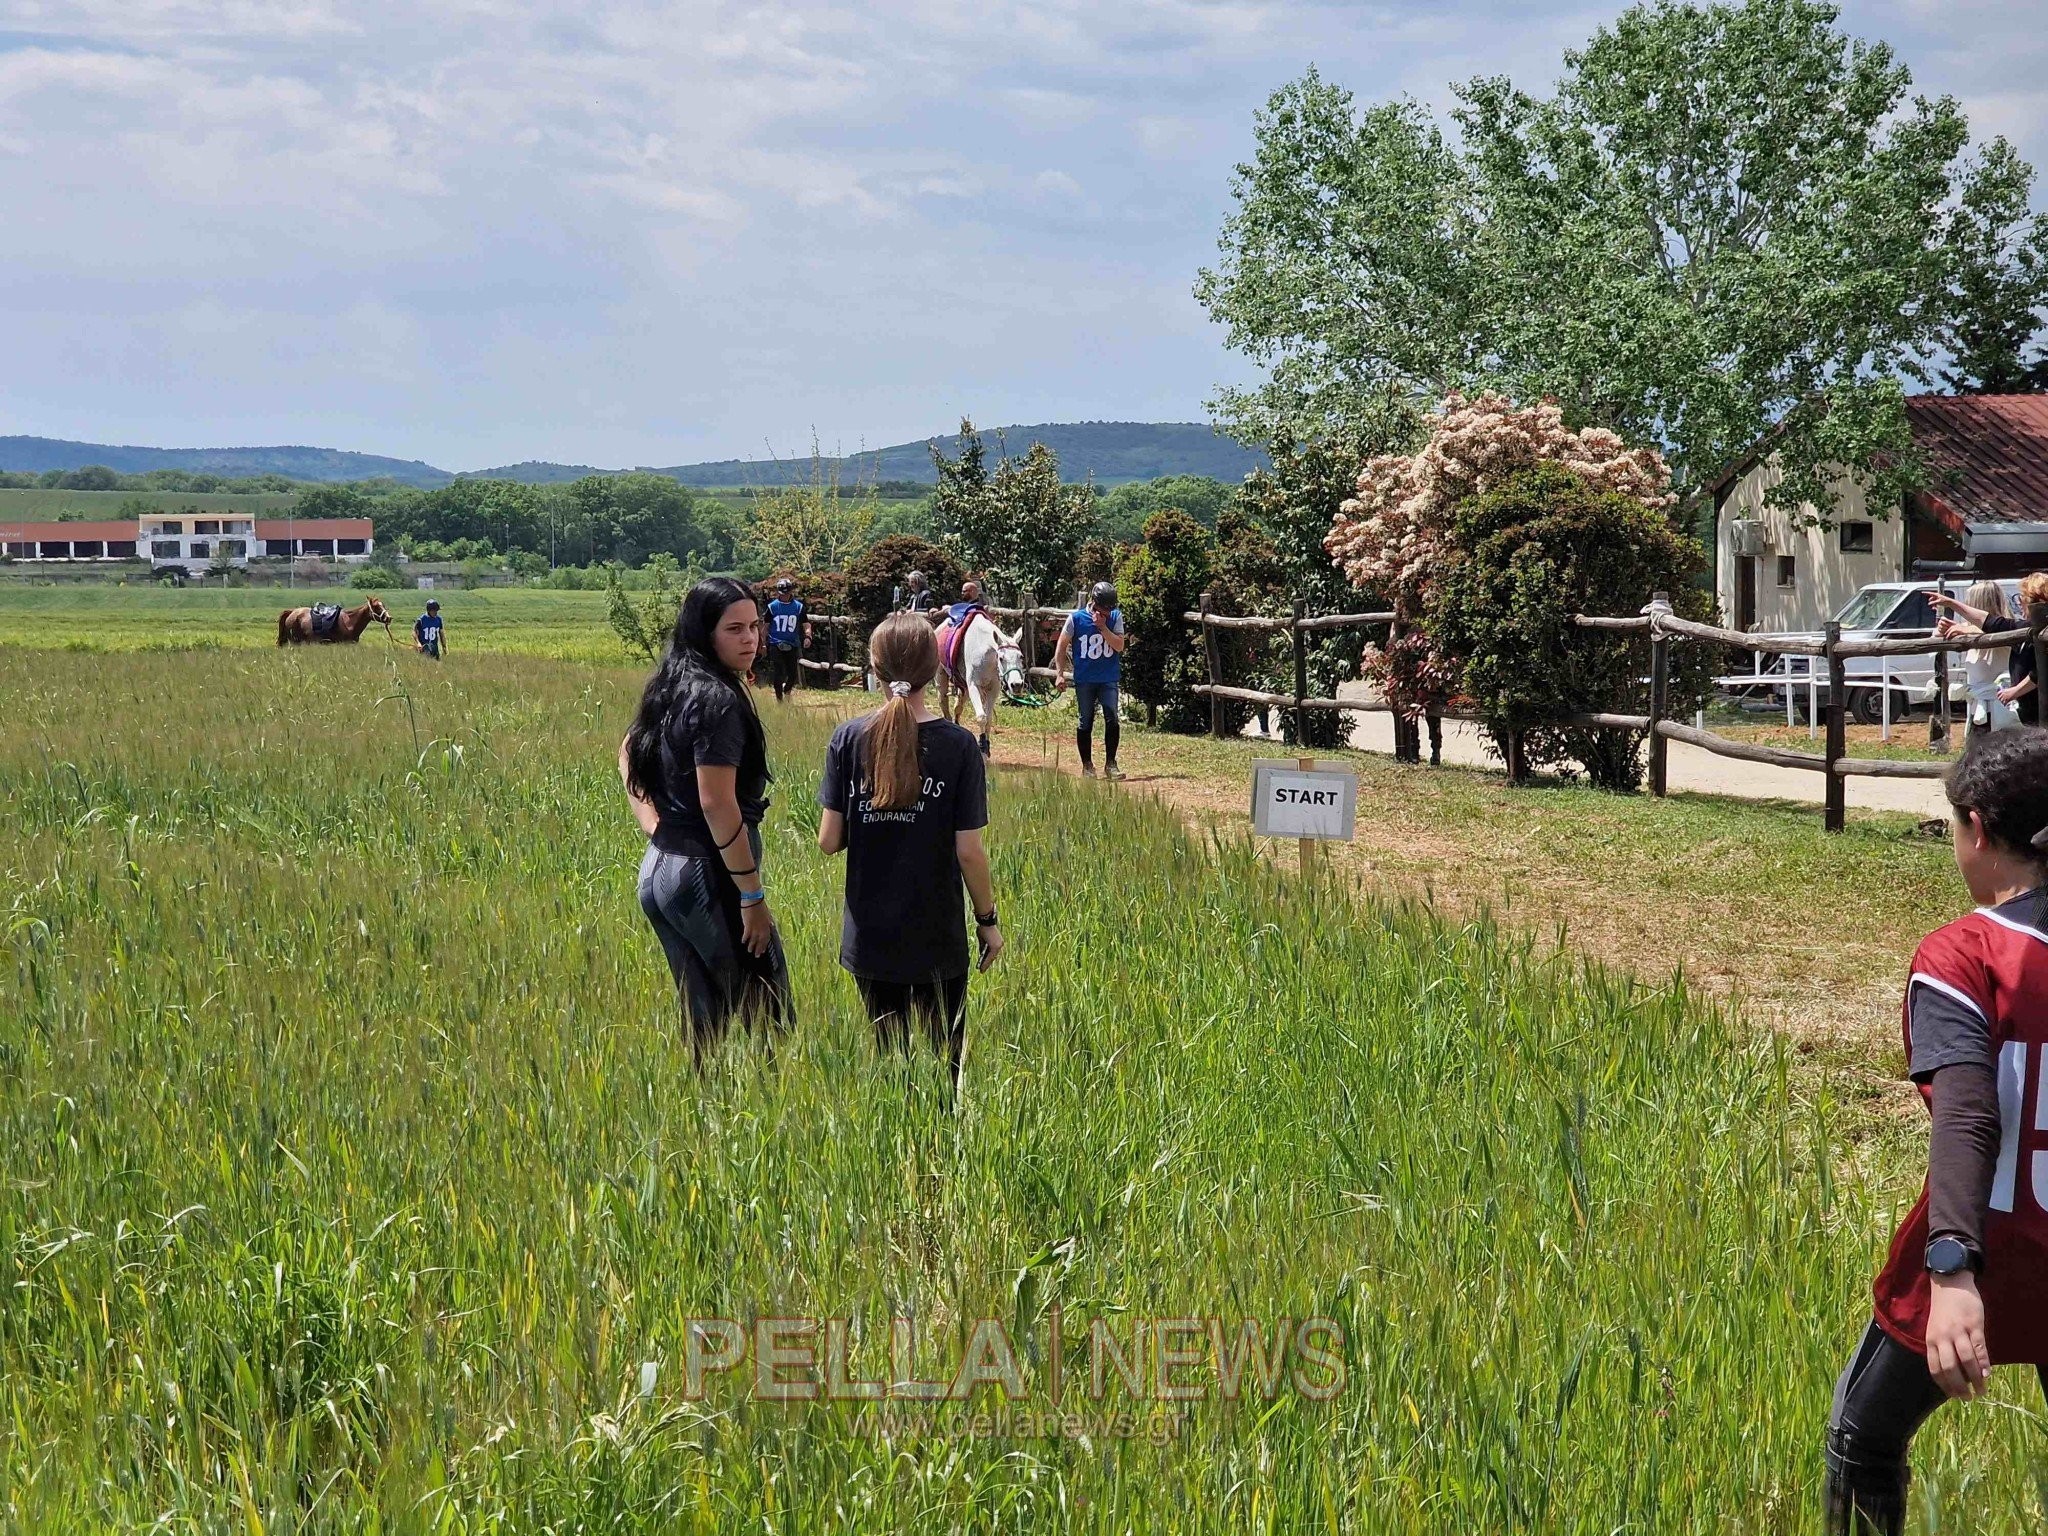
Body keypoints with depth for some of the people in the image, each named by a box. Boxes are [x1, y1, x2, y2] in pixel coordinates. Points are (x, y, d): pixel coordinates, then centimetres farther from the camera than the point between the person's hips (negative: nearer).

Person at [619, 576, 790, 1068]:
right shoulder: (717, 699, -17)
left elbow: (628, 755, 23)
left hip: (658, 871, 9)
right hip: (708, 876, -9)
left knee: (702, 1020, 14)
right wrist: (753, 895, -19)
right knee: (769, 1019, -4)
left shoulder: (670, 689, 10)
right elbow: (718, 804, -22)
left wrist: (652, 823, 11)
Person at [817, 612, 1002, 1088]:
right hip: (938, 938, -2)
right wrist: (988, 919, 4)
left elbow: (829, 840, -6)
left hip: (870, 937, 2)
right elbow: (969, 851, -10)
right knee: (946, 1059, 11)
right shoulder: (957, 745, -11)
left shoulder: (849, 739, -6)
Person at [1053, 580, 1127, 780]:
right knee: (1085, 722, 4)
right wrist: (1059, 673, -5)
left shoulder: (1115, 617, 1)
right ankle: (1087, 765, 13)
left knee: (1112, 718, -9)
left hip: (1109, 678, 1)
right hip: (1084, 679, -1)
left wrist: (1103, 627, -17)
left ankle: (1110, 764, -1)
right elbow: (1062, 645, 1)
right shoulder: (1076, 618, -5)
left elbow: (1119, 646, -7)